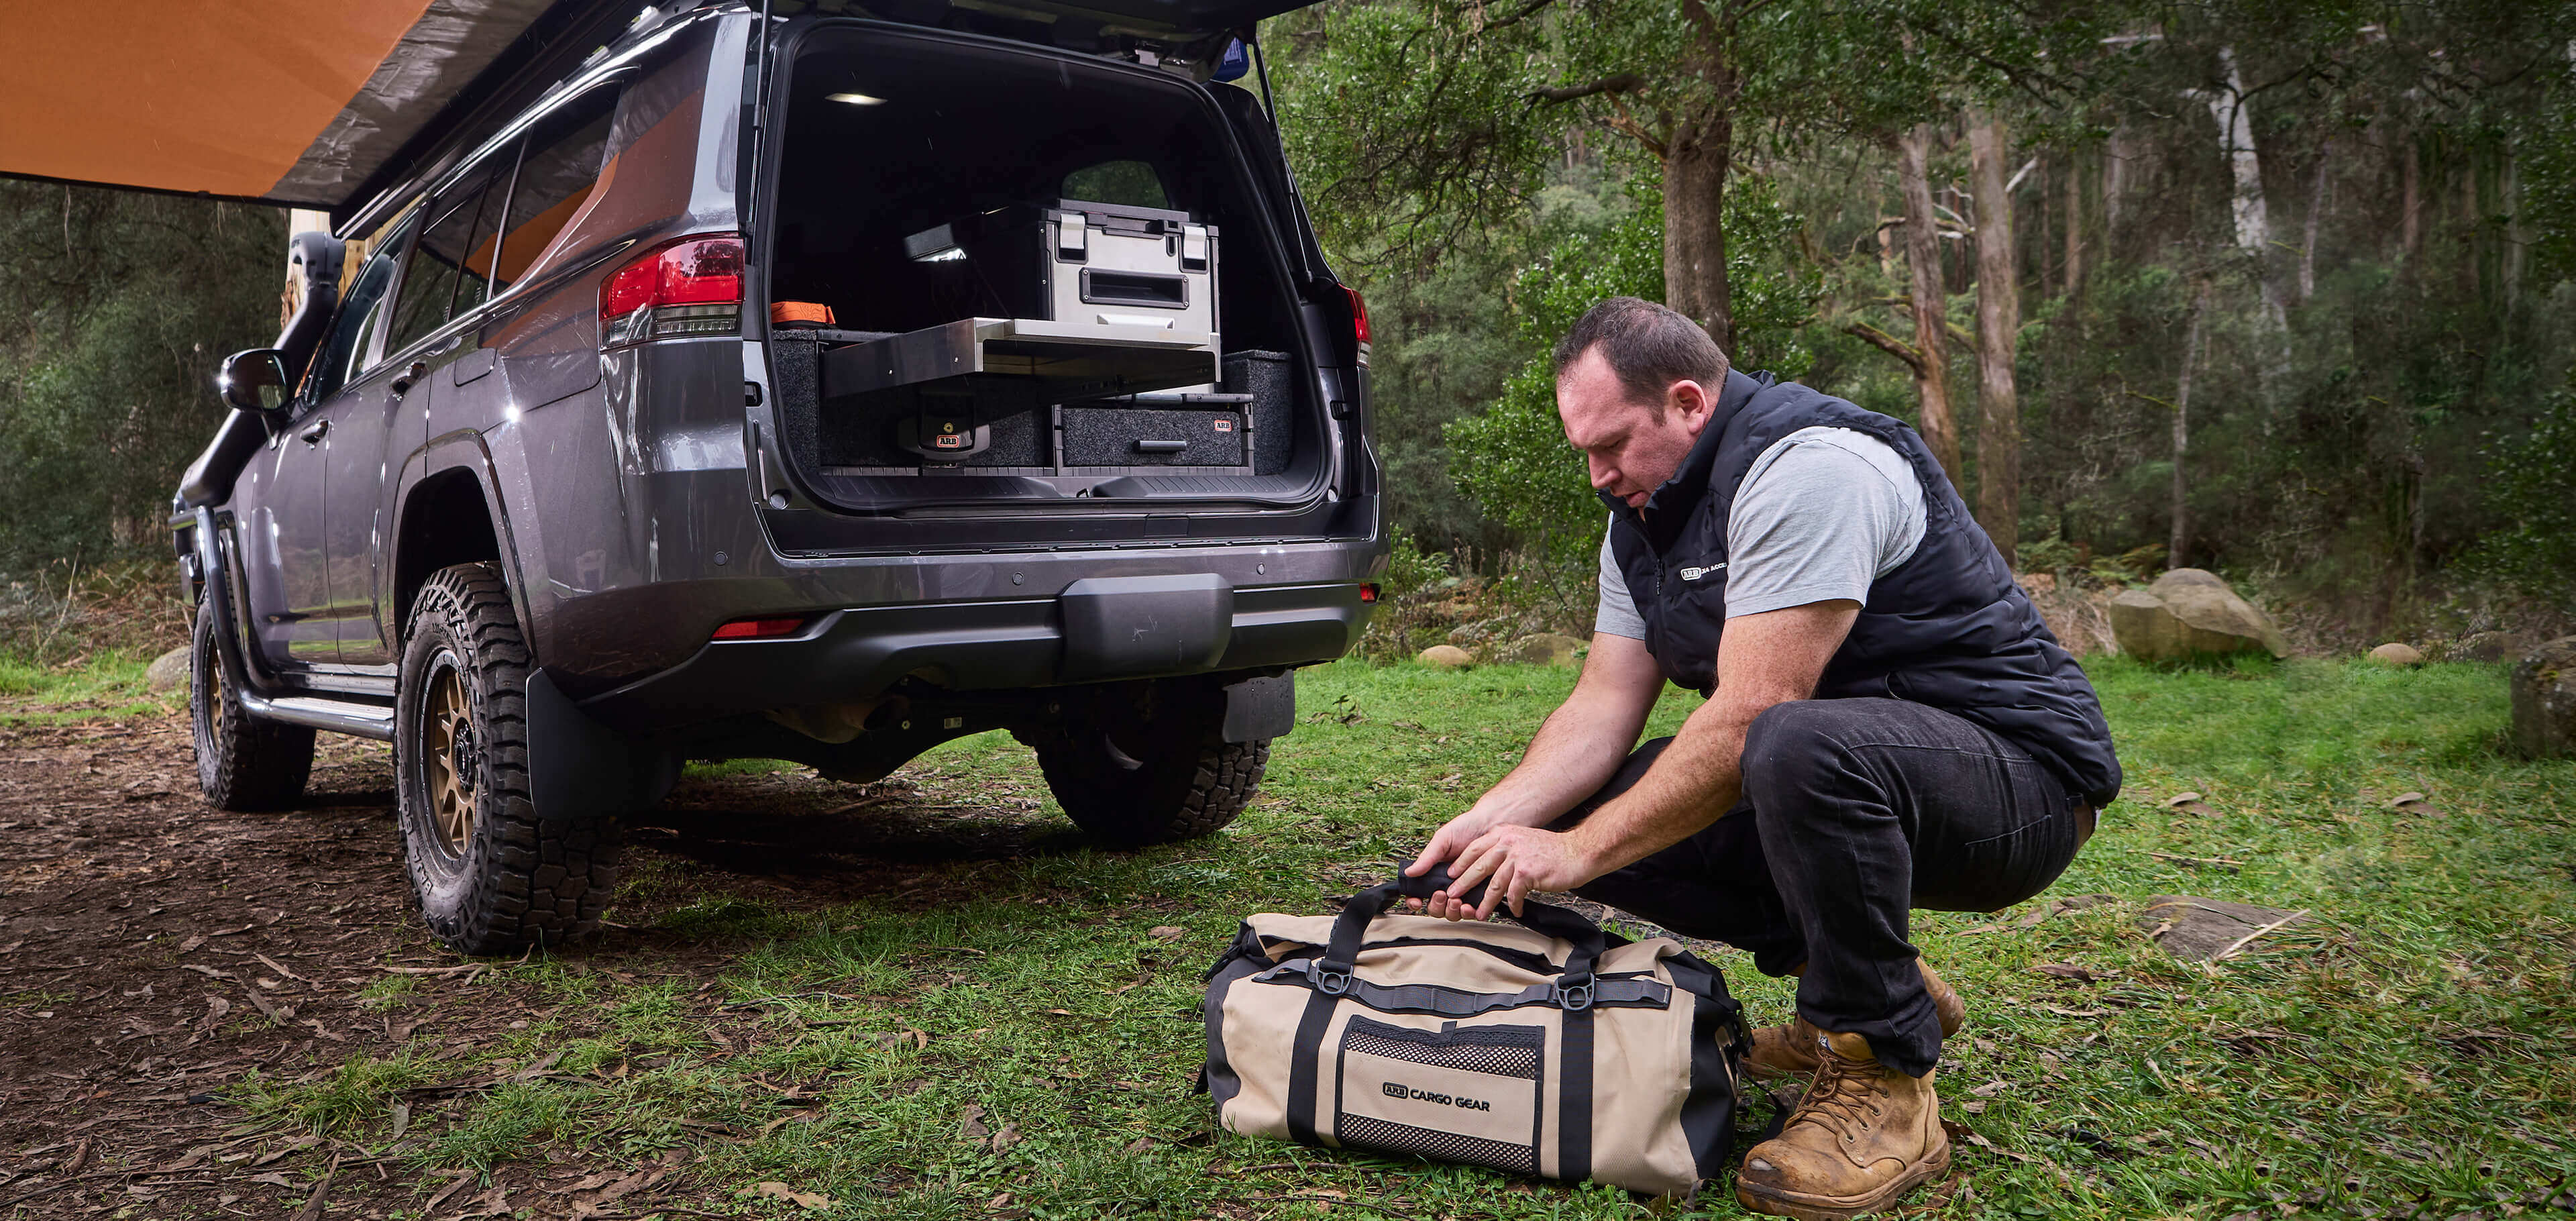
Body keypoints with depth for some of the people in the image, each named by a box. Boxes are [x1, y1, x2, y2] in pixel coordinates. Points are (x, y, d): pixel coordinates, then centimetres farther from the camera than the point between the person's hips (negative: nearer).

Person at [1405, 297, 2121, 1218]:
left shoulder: (1806, 467, -22)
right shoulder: (1644, 515, 8)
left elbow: (1751, 715, -28)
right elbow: (1602, 707, 2)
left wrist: (1578, 851, -24)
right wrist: (1492, 821, -14)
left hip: (2022, 770, -9)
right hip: (1843, 781, 9)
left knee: (1799, 750, -39)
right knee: (1608, 807, -5)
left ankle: (1882, 1082, -19)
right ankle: (1869, 983, 10)